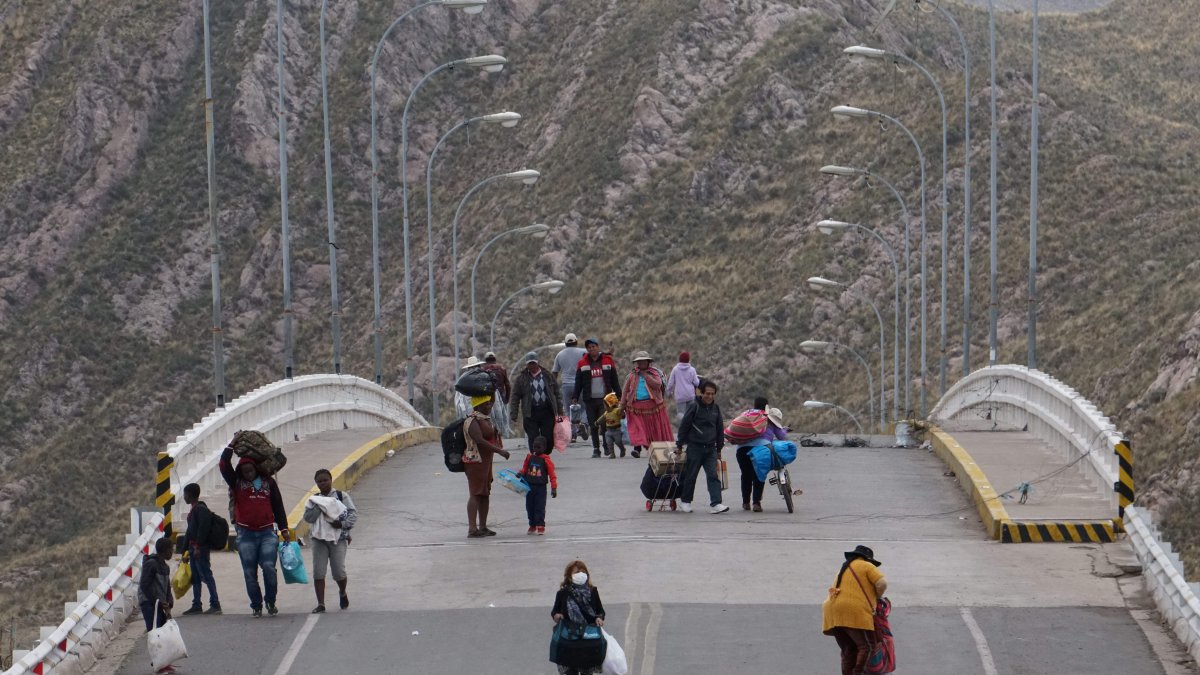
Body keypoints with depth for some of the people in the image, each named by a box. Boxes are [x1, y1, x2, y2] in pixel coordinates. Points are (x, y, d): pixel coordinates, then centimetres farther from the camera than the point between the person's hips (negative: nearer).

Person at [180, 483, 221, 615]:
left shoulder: (201, 510, -12)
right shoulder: (193, 510, 19)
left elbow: (203, 529, -21)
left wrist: (198, 547, -24)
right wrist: (186, 550, 23)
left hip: (200, 549, -10)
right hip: (193, 548, 10)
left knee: (206, 576, -11)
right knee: (195, 578, 11)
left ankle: (215, 604, -11)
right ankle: (196, 605, 15)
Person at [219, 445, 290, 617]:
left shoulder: (268, 482, 9)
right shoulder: (237, 483, 8)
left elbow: (278, 506, 12)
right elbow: (224, 465, -2)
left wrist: (284, 528, 7)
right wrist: (231, 446, 4)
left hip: (267, 532, -1)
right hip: (246, 534, 1)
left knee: (268, 567, -14)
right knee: (249, 572, 1)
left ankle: (270, 601, 4)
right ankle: (256, 605, 11)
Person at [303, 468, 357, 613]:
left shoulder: (341, 496, 3)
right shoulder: (314, 499, 8)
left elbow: (353, 513, -3)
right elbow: (308, 517, -4)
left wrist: (343, 524, -18)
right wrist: (319, 506, -14)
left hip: (338, 538, -2)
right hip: (319, 538, 2)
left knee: (339, 571, -3)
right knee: (318, 572, -6)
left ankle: (342, 593, 29)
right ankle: (320, 603, -2)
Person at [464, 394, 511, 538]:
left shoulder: (486, 420, 18)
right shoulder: (472, 421, -15)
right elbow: (480, 441, -25)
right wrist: (499, 451, -26)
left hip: (486, 461, 10)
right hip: (475, 461, -10)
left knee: (485, 494, 11)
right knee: (475, 494, -13)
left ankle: (483, 527, 16)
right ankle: (472, 528, -18)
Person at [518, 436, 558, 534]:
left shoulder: (546, 460, -8)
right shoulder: (529, 457, 5)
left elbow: (552, 474, -6)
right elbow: (525, 468, 17)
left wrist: (554, 488, -9)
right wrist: (521, 473, -6)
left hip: (540, 487, -5)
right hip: (529, 486, 5)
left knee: (540, 507, -4)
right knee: (529, 507, 9)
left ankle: (540, 526, 2)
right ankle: (532, 526, 20)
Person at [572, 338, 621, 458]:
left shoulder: (608, 361, 7)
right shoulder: (582, 363, 8)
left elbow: (614, 381, 11)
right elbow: (578, 383, 10)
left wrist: (619, 395, 8)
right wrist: (575, 397, 0)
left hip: (605, 399, -1)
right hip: (590, 399, 1)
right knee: (593, 427, 3)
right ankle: (596, 449, 8)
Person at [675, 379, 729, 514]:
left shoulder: (716, 408, 8)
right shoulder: (694, 407, -7)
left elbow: (720, 429, 17)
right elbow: (684, 426, -3)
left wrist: (719, 448, 18)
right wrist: (680, 445, -2)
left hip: (710, 448, 4)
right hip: (695, 447, -4)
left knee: (713, 476, -7)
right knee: (691, 476, 5)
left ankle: (715, 504, -13)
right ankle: (685, 501, 21)